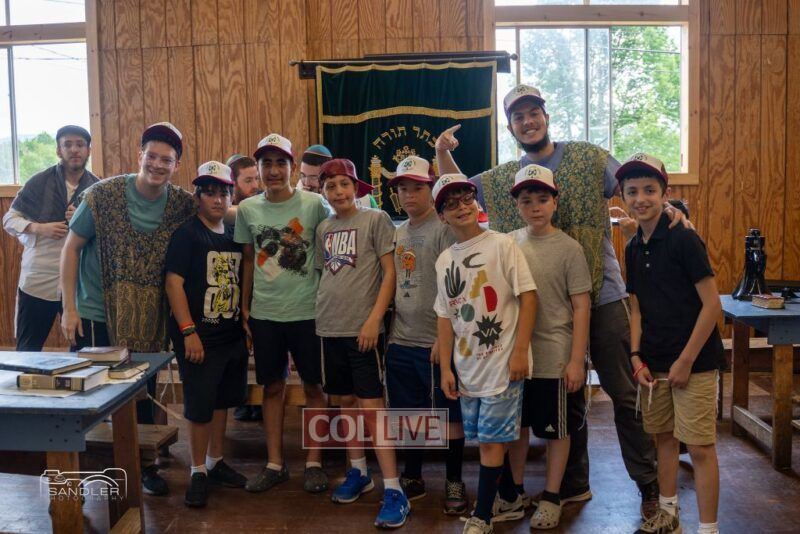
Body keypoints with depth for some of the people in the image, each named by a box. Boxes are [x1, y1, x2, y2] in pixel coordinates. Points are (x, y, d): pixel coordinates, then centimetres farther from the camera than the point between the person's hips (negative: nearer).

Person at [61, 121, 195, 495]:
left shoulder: (183, 206, -6)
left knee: (143, 396, 12)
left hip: (147, 322, 2)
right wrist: (69, 307, -8)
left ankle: (143, 465, 30)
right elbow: (71, 248, -6)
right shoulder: (103, 195, -11)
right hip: (96, 314, -2)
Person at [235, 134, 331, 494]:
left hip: (307, 312, -3)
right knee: (273, 387, 12)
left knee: (313, 386, 7)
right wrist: (244, 306, 10)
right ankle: (275, 464, 25)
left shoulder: (314, 204, -7)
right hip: (264, 314, 3)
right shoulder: (248, 208, 2)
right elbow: (249, 260, 11)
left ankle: (314, 462, 21)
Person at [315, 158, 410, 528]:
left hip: (364, 327, -6)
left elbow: (390, 273, -8)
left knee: (371, 406, -8)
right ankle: (358, 472, 28)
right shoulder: (323, 228, 12)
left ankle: (394, 491, -3)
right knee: (346, 401, 13)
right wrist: (320, 313, 11)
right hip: (330, 328, 6)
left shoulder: (376, 219, -4)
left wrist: (374, 319, -15)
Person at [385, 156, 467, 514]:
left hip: (435, 342, -6)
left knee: (450, 413, 5)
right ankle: (412, 478, 30)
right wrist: (389, 330, 11)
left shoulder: (444, 229, -9)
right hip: (401, 340, 7)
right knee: (409, 412, 15)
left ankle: (454, 482, 19)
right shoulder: (397, 233, 12)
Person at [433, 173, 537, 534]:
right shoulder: (444, 261, 8)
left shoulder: (502, 245, -7)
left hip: (502, 363, -5)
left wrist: (520, 351, -14)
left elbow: (528, 297, -10)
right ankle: (509, 500, 34)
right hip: (467, 366, 6)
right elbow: (445, 317, 11)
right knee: (486, 439, 15)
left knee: (491, 439, -1)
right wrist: (446, 368, 7)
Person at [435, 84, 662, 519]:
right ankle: (574, 484, 30)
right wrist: (442, 152, -2)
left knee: (625, 392, 3)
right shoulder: (503, 178, 8)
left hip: (602, 295, -3)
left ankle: (649, 484, 19)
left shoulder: (588, 157, -1)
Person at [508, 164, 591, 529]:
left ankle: (551, 498, 28)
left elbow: (581, 307, -8)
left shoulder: (569, 248, -9)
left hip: (555, 358, -4)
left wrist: (576, 360, -11)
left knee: (556, 429, 11)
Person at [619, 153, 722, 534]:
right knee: (663, 436, 17)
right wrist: (636, 356, 1)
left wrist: (685, 361, -15)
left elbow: (712, 305, -15)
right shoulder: (633, 248, 7)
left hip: (694, 361, -6)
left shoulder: (683, 239, -13)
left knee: (699, 445, -2)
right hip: (654, 362, 7)